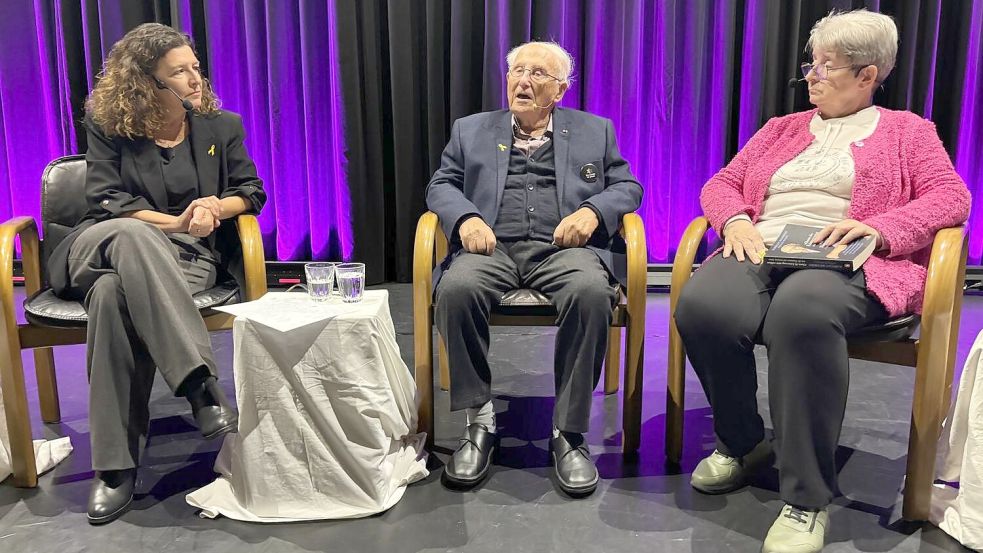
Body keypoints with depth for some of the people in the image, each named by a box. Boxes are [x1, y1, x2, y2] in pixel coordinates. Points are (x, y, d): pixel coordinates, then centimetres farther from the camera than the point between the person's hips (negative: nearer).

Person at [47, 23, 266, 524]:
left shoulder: (221, 126, 10)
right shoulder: (107, 128, 4)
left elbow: (251, 192, 10)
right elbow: (104, 202, -4)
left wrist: (215, 207, -13)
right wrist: (176, 222, -16)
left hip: (188, 258, 0)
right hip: (108, 249, 0)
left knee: (114, 292, -35)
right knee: (131, 233, -40)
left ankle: (116, 463, -36)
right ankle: (200, 386, -47)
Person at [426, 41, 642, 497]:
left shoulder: (595, 131, 21)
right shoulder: (470, 130, 22)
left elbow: (627, 186, 15)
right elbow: (441, 185, 15)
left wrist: (592, 211, -8)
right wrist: (466, 218, -8)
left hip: (564, 248, 0)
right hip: (493, 247, 1)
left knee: (592, 291, -35)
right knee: (456, 289, -34)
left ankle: (569, 431, -23)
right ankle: (480, 421, -18)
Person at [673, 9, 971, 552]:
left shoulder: (907, 131, 19)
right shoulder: (781, 129, 28)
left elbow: (952, 197, 5)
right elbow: (721, 184, 21)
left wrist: (880, 228, -14)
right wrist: (736, 220, -3)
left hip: (844, 262, -3)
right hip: (760, 252, 4)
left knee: (802, 311, -42)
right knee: (701, 304, -33)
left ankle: (807, 498, -28)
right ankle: (741, 441, -6)